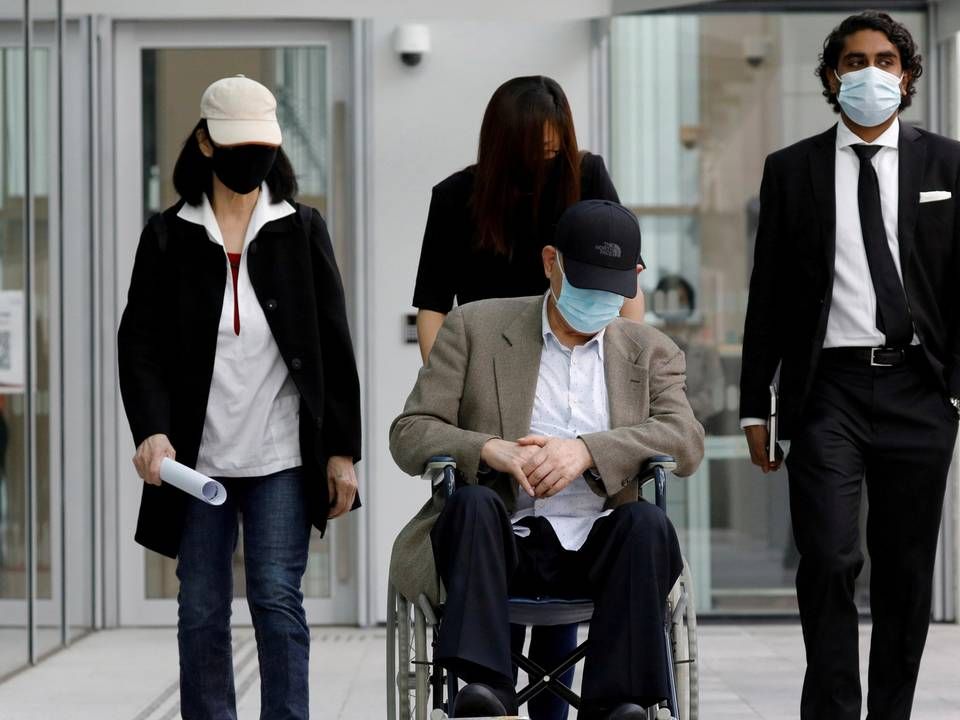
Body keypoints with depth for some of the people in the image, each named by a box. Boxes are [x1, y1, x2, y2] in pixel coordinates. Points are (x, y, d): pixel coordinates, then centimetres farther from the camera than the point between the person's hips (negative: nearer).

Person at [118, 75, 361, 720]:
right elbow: (140, 343, -2)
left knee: (278, 601, -6)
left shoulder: (303, 230, 5)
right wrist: (152, 431, -19)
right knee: (202, 611, 4)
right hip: (198, 456, 1)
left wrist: (342, 450, 0)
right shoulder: (169, 237, 5)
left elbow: (335, 346, 5)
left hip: (281, 456, -1)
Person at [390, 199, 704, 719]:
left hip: (603, 550, 1)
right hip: (504, 544, -1)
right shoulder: (475, 327, 11)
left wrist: (588, 450, -18)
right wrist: (489, 450, -17)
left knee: (648, 523, -30)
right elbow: (408, 434, 4)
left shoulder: (651, 352, 16)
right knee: (473, 503, -33)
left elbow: (687, 442, -1)